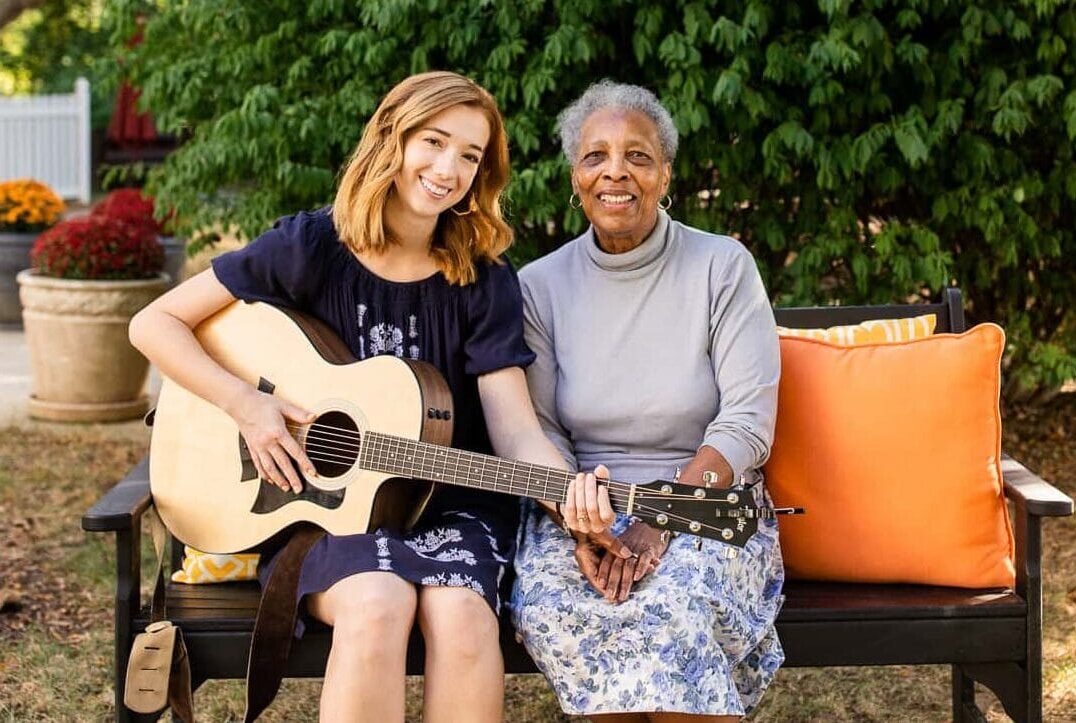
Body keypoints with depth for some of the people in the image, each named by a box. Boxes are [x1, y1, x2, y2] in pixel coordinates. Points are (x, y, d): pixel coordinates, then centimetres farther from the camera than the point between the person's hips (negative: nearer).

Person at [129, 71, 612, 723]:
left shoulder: (484, 282, 0)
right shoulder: (311, 248, -4)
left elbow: (515, 427, -9)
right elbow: (154, 324, -1)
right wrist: (245, 403, -15)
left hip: (449, 502, 1)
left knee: (460, 616, -31)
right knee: (377, 608, -34)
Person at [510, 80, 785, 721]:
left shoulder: (723, 267, 0)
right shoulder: (540, 286, 6)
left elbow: (748, 423, -8)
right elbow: (538, 432, 1)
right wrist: (579, 522, -19)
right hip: (581, 508, 2)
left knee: (678, 598, -35)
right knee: (550, 603, -31)